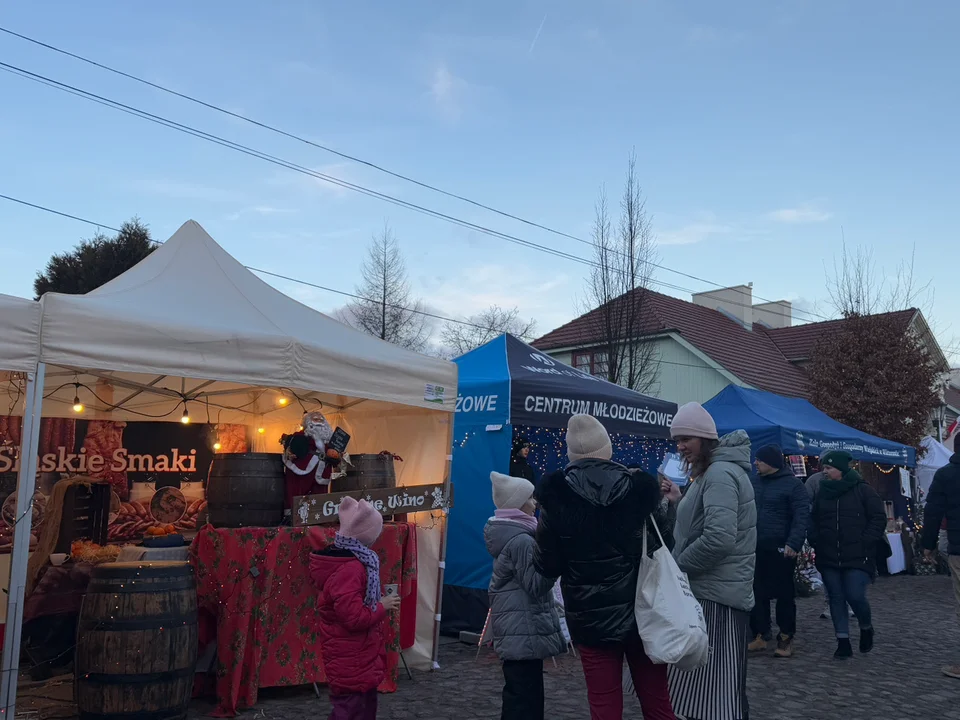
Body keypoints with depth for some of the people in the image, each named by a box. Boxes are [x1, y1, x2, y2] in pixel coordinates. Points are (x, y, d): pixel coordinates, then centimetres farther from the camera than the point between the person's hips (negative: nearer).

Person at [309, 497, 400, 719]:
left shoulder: (350, 561, 5)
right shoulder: (349, 569, -27)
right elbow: (354, 618, -29)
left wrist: (378, 604, 8)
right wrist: (382, 607, -15)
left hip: (357, 656, 10)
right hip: (350, 660, -10)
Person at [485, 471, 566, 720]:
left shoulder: (508, 534, 12)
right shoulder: (520, 540, -18)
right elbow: (536, 585, -18)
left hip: (514, 629, 10)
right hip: (524, 630, -10)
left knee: (517, 695, 17)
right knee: (526, 698, -6)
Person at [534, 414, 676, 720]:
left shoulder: (557, 498, -9)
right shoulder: (639, 489, -6)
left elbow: (547, 567, -5)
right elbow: (664, 547, 4)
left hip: (591, 618, -1)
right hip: (642, 612, 1)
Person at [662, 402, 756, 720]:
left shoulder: (719, 474, -18)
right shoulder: (712, 471, 16)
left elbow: (719, 538, -29)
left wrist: (677, 565, -16)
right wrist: (681, 501, 9)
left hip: (715, 593, -11)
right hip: (720, 589, 11)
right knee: (723, 689, 18)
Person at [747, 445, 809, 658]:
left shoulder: (792, 484, -6)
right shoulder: (753, 482, 10)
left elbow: (802, 516, -12)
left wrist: (793, 543, -21)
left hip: (781, 550, -5)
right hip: (755, 548, 5)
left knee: (784, 595, 5)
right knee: (757, 593, 7)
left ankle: (786, 638, 16)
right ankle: (759, 636, 17)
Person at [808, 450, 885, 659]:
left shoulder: (863, 491, -3)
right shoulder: (822, 492, 11)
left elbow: (878, 519, -3)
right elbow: (814, 521, 18)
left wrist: (865, 542, -9)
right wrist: (816, 542, 4)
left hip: (857, 557, -4)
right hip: (828, 558, 5)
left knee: (855, 596, -10)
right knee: (836, 599, 5)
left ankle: (866, 628, 21)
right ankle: (843, 642, 12)